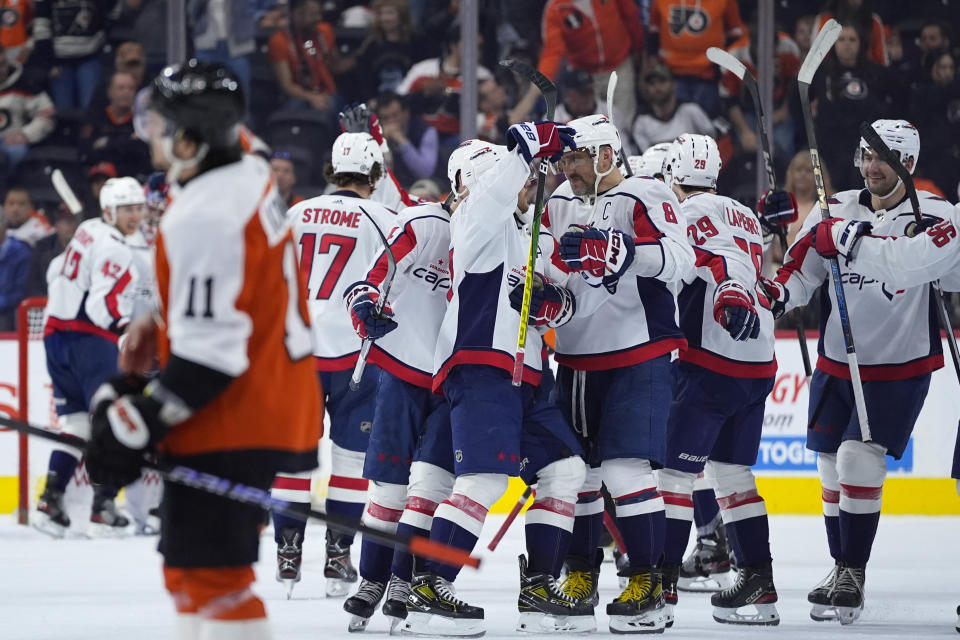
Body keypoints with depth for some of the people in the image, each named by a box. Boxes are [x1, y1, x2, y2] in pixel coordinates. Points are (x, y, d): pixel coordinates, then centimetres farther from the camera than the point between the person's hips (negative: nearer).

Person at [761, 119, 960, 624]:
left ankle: (854, 577, -6)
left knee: (859, 459, -14)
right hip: (836, 364, 5)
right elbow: (800, 271, 3)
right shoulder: (836, 211, 2)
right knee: (832, 465, 9)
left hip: (900, 368, -5)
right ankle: (842, 568, 25)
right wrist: (773, 293, -16)